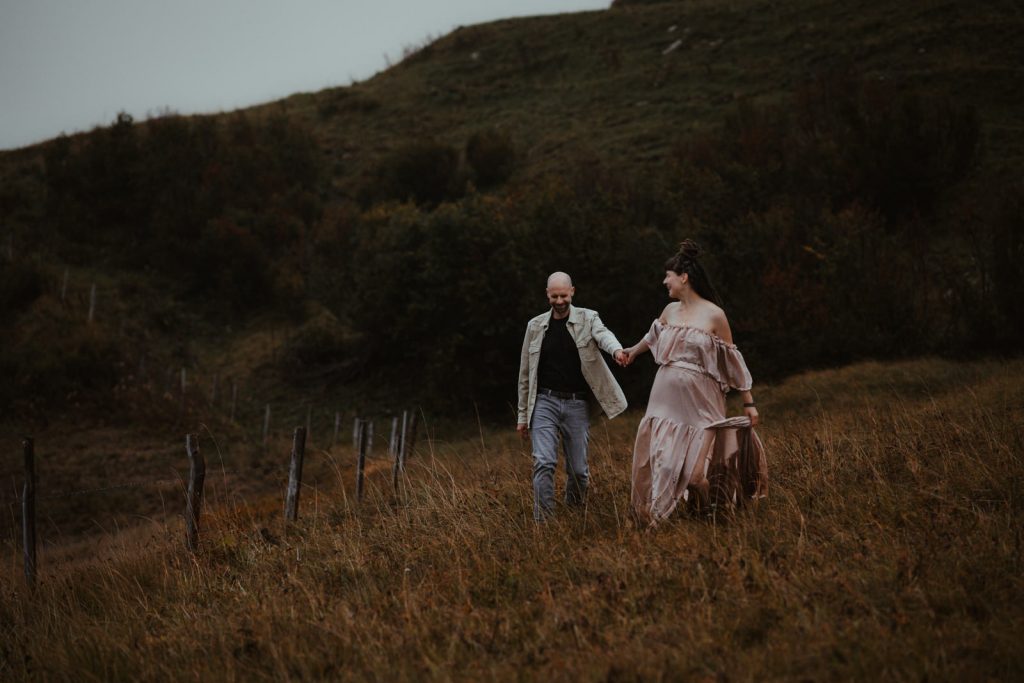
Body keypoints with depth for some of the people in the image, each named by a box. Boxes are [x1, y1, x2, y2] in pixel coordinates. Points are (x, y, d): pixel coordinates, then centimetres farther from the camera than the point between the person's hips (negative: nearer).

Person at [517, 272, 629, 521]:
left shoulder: (587, 319, 3)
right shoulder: (535, 326, 7)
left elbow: (603, 334, -22)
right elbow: (525, 374, 12)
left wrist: (616, 350, -47)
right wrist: (523, 415, 12)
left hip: (576, 404, 0)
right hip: (545, 402, 0)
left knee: (578, 470, 4)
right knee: (544, 463, -16)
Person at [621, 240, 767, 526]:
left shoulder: (714, 315, -6)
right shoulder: (670, 311, 9)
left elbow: (733, 361, -1)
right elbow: (653, 336, 33)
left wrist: (748, 402, -1)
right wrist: (633, 351, 51)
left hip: (699, 403, -5)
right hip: (665, 399, 5)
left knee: (699, 471, -8)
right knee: (658, 463, -2)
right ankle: (656, 521, 3)